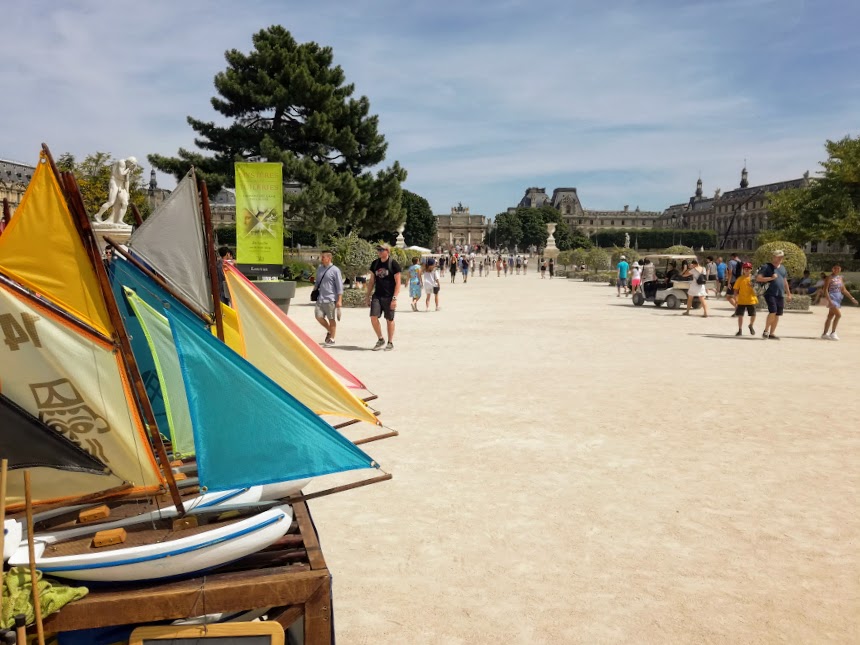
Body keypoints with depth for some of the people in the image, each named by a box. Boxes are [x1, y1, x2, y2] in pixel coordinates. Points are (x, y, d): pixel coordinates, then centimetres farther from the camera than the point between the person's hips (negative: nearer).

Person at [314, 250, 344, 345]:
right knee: (318, 316, 2)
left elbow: (340, 286, -10)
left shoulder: (335, 270, -8)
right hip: (320, 298, 6)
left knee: (331, 319, 2)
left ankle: (332, 338, 14)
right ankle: (329, 331, 25)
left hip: (330, 299, -6)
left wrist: (339, 300, -14)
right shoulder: (319, 268, 10)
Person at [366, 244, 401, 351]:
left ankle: (390, 343, 18)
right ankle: (380, 340, 12)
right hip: (377, 296, 4)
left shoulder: (393, 263, -6)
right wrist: (368, 296, 11)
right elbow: (372, 281, 16)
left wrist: (394, 298, -14)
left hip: (389, 297, -4)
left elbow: (397, 282, -7)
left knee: (389, 319, 4)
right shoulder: (375, 263, 8)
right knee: (373, 317, -6)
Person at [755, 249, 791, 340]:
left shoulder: (782, 268, 20)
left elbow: (785, 282, 27)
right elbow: (758, 278, -9)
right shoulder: (767, 267, -1)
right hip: (770, 293, -7)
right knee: (773, 311, -21)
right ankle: (766, 330, -6)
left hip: (780, 295, 7)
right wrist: (771, 278, -15)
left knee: (778, 314, 4)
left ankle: (771, 333, 11)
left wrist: (788, 294, 26)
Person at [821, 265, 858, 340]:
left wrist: (852, 298, 14)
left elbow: (844, 290, 18)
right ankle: (832, 333, -7)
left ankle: (824, 334, 15)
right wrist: (829, 300, -24)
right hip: (832, 298, -7)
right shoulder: (830, 278, -9)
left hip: (838, 298, 7)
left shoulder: (840, 278, 12)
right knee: (838, 314, -16)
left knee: (830, 316, 10)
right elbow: (825, 290, -15)